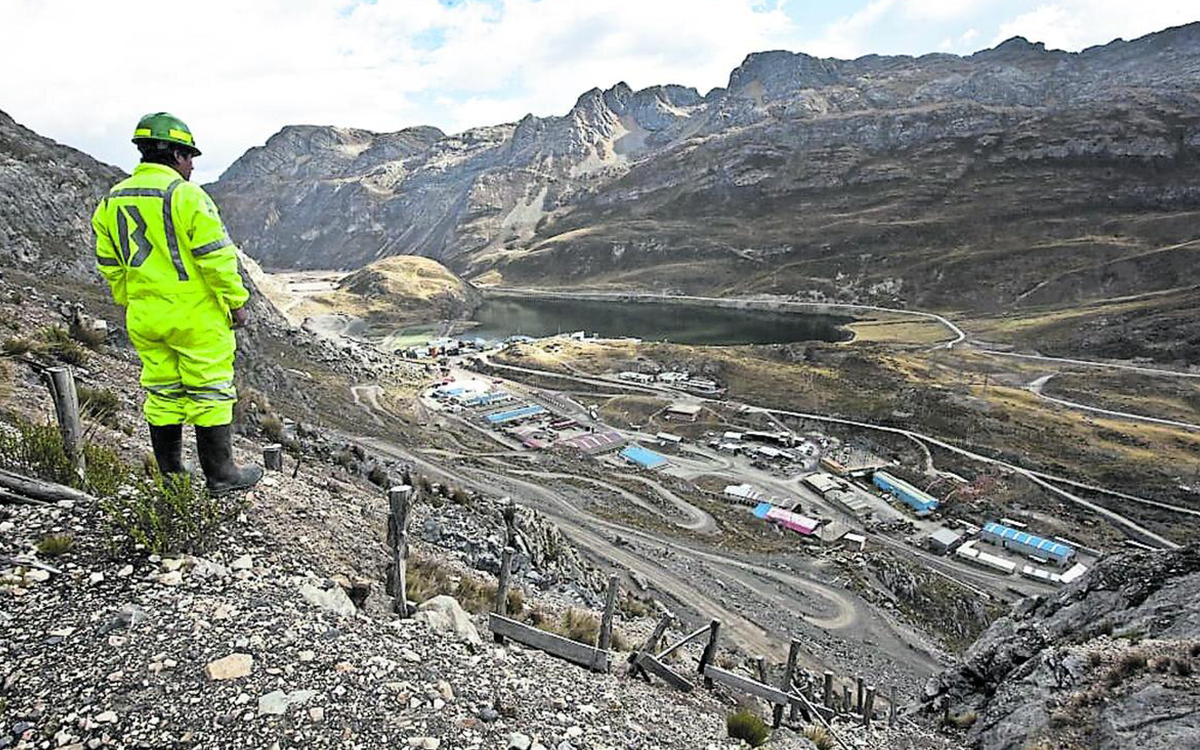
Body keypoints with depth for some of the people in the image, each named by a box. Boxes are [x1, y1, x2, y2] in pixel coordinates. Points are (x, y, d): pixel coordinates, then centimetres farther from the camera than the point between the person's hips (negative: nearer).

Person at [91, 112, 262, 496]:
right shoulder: (186, 195, -13)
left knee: (163, 393, 15)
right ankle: (221, 475, 10)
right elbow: (216, 256, -16)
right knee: (210, 392, 2)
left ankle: (171, 476, 24)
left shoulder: (111, 201, 9)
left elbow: (110, 266, 14)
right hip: (196, 317, -7)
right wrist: (236, 301, -7)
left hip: (145, 320, 7)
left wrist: (133, 306, 23)